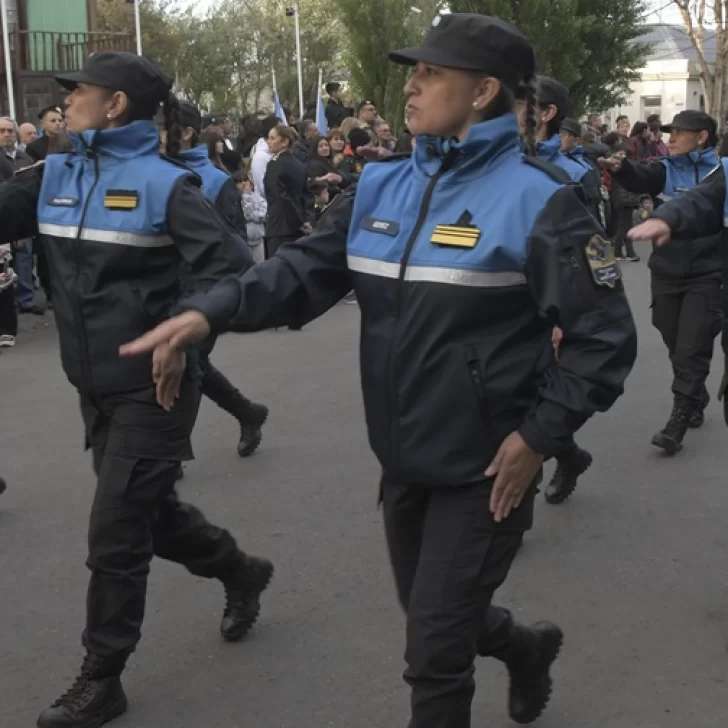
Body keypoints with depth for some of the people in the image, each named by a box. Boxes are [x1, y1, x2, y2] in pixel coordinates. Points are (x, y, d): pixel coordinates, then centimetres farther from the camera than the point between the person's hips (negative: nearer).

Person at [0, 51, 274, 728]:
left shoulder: (163, 182, -14)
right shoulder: (54, 176, 6)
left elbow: (217, 265, -18)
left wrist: (181, 340, -23)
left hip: (151, 386, -7)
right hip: (95, 386, 7)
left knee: (115, 534, 0)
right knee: (149, 509, 20)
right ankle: (240, 570, 46)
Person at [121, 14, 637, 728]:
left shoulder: (534, 199, -16)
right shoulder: (381, 186, 3)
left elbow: (603, 338, -14)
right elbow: (306, 267, -3)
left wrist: (539, 436, -18)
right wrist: (211, 310, -19)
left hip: (484, 471, -6)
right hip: (402, 460, 7)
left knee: (433, 654, 3)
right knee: (431, 616, 25)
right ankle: (526, 647, 55)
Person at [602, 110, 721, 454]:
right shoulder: (666, 170, 2)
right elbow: (640, 180, -18)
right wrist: (619, 167, -38)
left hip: (706, 275, -4)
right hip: (667, 272, 4)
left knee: (691, 350, -5)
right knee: (676, 347, 15)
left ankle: (677, 422, 0)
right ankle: (696, 402, 36)